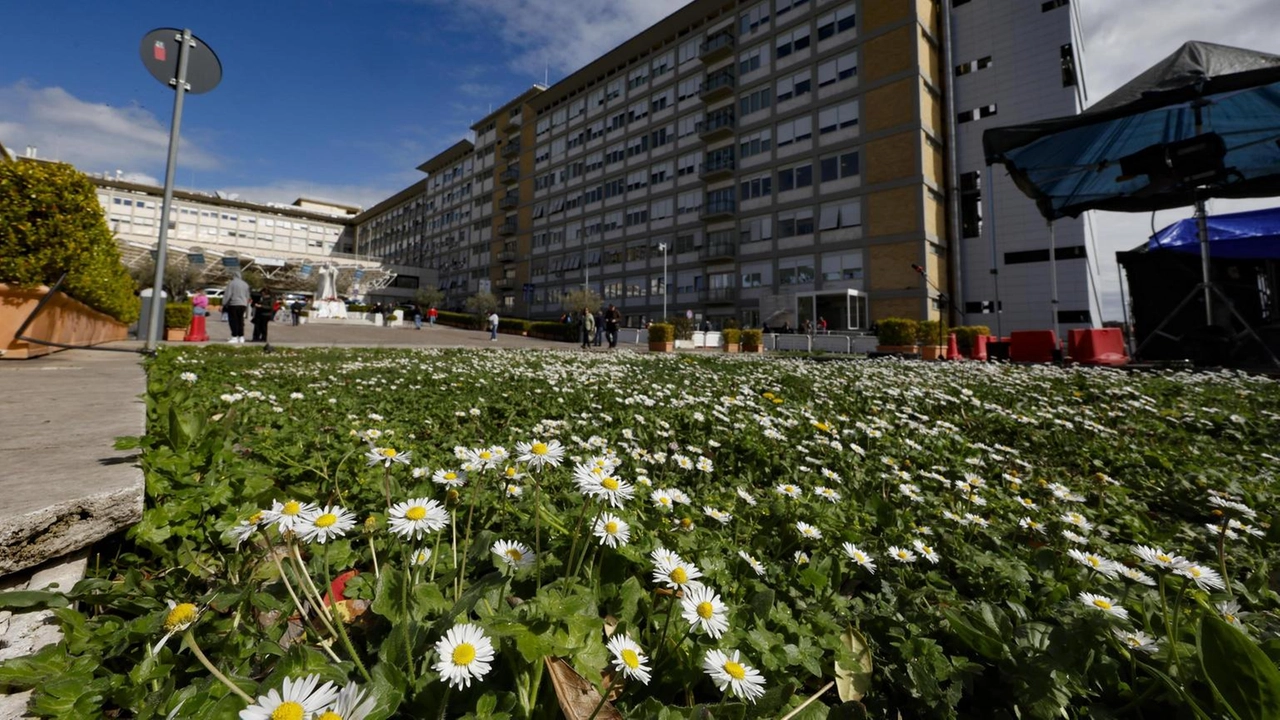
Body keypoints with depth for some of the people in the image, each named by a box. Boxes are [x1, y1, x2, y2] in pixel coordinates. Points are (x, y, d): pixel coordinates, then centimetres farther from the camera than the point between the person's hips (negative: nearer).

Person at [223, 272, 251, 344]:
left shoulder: (231, 283, -7)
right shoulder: (245, 284, 12)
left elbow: (227, 295, -10)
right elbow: (247, 296, 16)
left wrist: (224, 304, -4)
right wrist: (246, 306, 22)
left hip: (233, 304, -6)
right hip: (243, 305, 6)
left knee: (233, 321, -2)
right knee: (240, 321, 10)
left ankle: (234, 337, -5)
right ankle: (241, 337, 10)